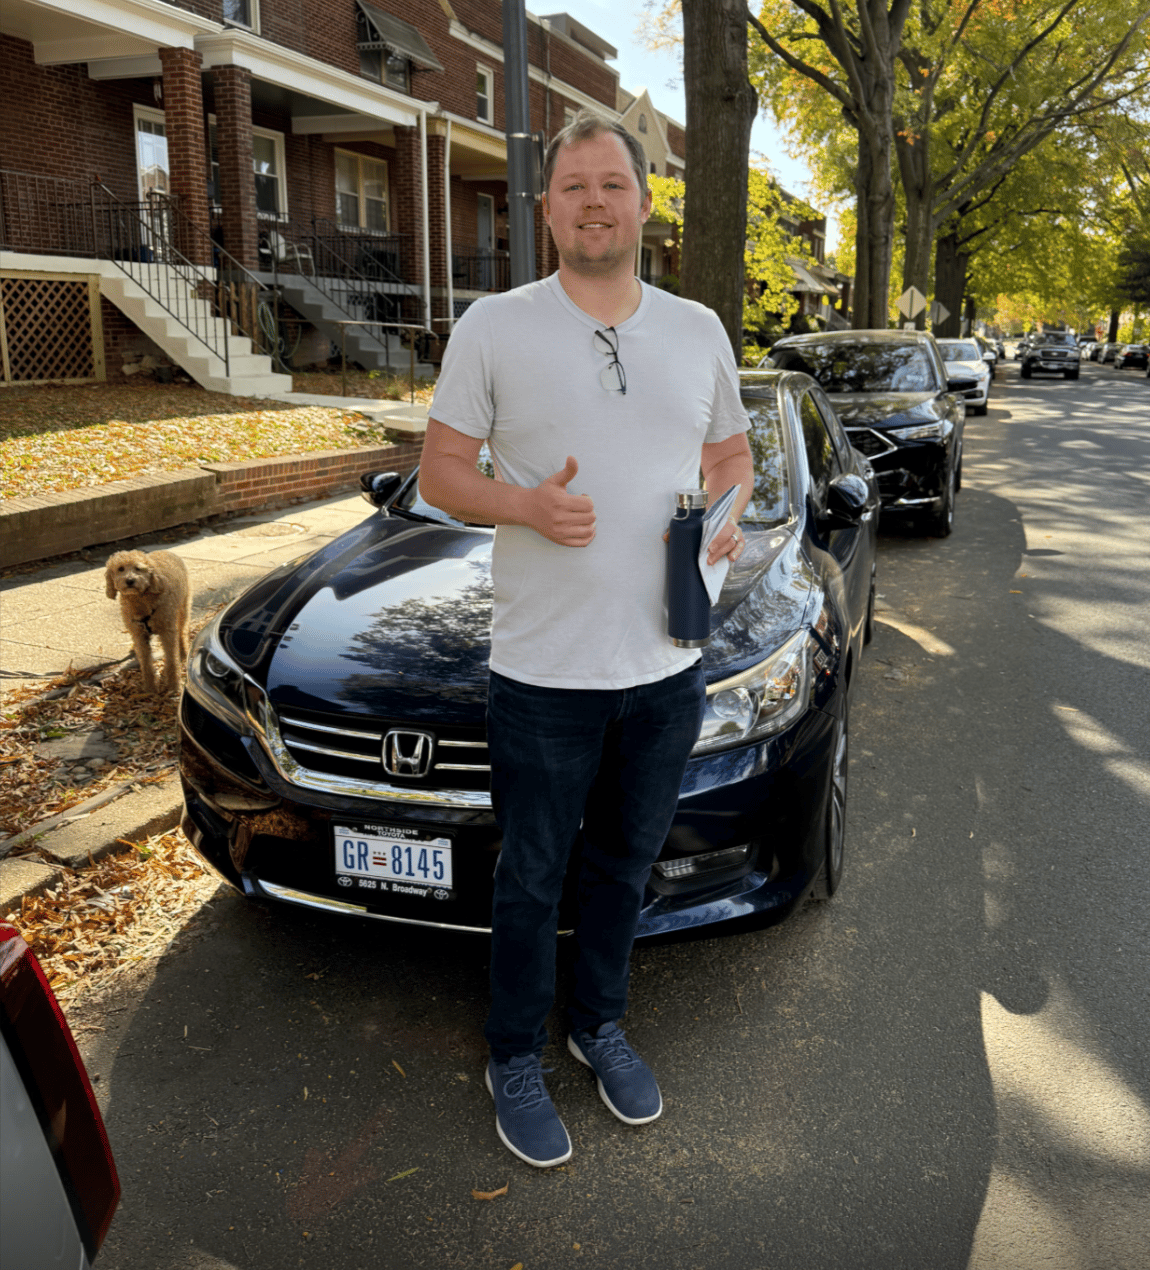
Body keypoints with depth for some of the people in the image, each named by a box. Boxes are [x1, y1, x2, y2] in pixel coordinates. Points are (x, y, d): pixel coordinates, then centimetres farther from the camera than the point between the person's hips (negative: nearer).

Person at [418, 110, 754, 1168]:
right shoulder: (494, 327, -4)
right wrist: (529, 504, -21)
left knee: (625, 864, 20)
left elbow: (732, 454, 18)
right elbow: (439, 472, -2)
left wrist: (729, 514, -5)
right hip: (543, 674, -3)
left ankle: (600, 1024, 43)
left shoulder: (699, 332, 7)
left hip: (666, 666, 4)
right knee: (533, 880, 10)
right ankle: (515, 1059, 33)